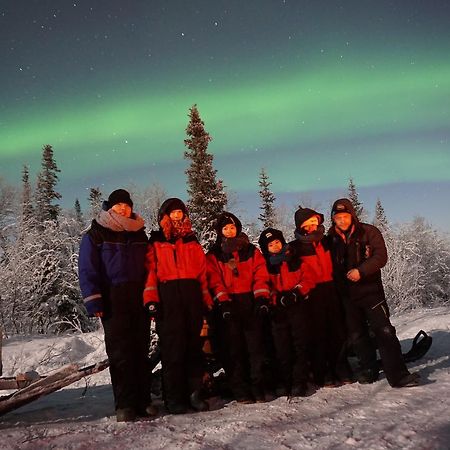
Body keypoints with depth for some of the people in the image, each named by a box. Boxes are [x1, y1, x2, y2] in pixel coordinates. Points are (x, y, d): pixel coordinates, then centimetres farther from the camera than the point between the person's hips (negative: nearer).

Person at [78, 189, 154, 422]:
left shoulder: (139, 234, 16)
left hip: (140, 299, 4)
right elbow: (87, 270, -2)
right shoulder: (95, 235, 4)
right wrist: (93, 301, -11)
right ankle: (125, 404, 1)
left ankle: (143, 400, 12)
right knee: (119, 352, -5)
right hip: (113, 302, -4)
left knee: (141, 351, 5)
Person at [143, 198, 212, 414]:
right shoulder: (156, 242, 11)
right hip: (167, 297, -3)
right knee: (172, 347, -4)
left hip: (193, 297, 3)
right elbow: (150, 272, 1)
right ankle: (173, 398, 3)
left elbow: (203, 273, 17)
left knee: (194, 345, 4)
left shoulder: (192, 242, 20)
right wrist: (151, 299, -11)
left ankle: (194, 393, 13)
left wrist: (208, 301, 9)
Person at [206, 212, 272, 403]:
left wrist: (261, 297, -7)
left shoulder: (251, 251, 15)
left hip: (250, 303, 1)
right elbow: (214, 281, 0)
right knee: (233, 347, -1)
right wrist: (223, 301, -13)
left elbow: (260, 276, 7)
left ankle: (258, 386, 6)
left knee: (256, 345, -1)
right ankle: (240, 389, 6)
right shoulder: (213, 255, 11)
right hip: (228, 306, -1)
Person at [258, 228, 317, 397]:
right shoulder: (266, 265, 7)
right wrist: (279, 298, -13)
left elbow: (309, 277, 0)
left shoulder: (296, 259, 5)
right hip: (278, 309, 1)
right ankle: (286, 383, 12)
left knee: (300, 344, -4)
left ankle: (300, 383, 2)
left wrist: (296, 292, -12)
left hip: (298, 306, -1)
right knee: (282, 347, 2)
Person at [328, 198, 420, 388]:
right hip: (347, 295, 4)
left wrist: (361, 270, -24)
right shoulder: (331, 239, 6)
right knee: (357, 335, 11)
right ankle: (369, 370, 25)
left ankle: (398, 375, -8)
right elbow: (330, 267, 11)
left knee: (384, 331, -11)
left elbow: (381, 256, -11)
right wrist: (337, 287, -2)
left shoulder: (369, 232, -3)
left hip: (370, 290, -3)